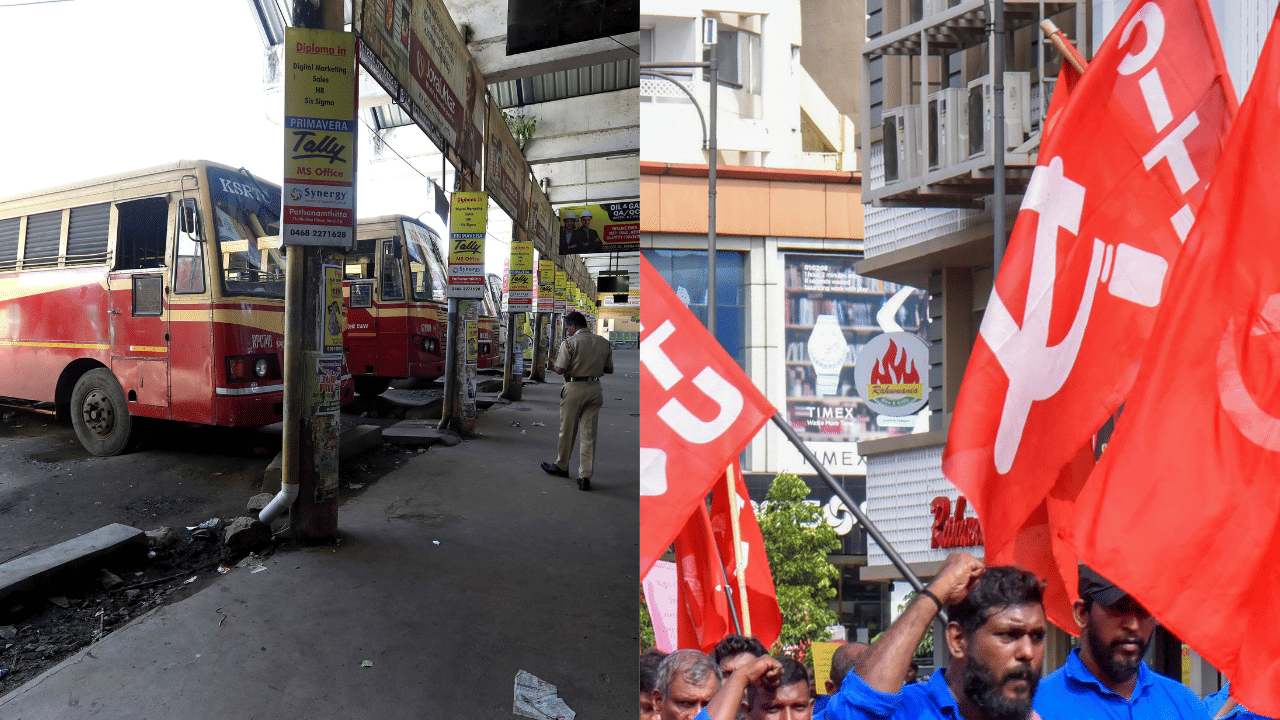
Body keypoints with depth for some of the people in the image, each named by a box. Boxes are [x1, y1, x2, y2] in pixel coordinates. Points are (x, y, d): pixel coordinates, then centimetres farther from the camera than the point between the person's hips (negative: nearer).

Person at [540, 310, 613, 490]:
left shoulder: (569, 342, -11)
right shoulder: (604, 343, 5)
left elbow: (560, 370, -15)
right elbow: (609, 369, 12)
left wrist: (553, 365, 7)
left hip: (574, 389, -4)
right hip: (595, 389, 4)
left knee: (567, 431, 13)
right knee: (589, 434, 5)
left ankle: (561, 467, 31)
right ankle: (585, 477, 2)